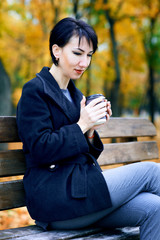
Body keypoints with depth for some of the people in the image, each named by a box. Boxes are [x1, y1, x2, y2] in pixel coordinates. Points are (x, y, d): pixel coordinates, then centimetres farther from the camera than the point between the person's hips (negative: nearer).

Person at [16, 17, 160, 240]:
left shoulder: (75, 95, 20)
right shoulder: (35, 91, -5)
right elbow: (40, 150, -13)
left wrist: (91, 131, 0)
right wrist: (81, 126, -15)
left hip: (82, 189, 8)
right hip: (54, 198, -8)